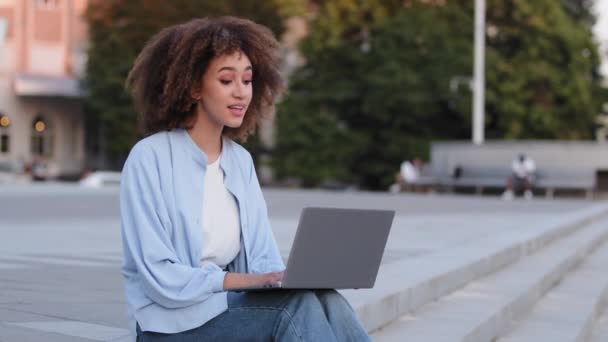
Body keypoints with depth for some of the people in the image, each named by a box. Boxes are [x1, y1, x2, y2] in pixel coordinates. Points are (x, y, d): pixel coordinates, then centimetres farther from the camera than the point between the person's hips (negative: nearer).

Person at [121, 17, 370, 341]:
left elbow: (263, 258, 5)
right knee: (299, 307, -30)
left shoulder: (241, 161, 10)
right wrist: (244, 281, -23)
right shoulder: (150, 158, -10)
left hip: (231, 308, 5)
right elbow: (159, 277, -16)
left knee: (326, 301, -26)